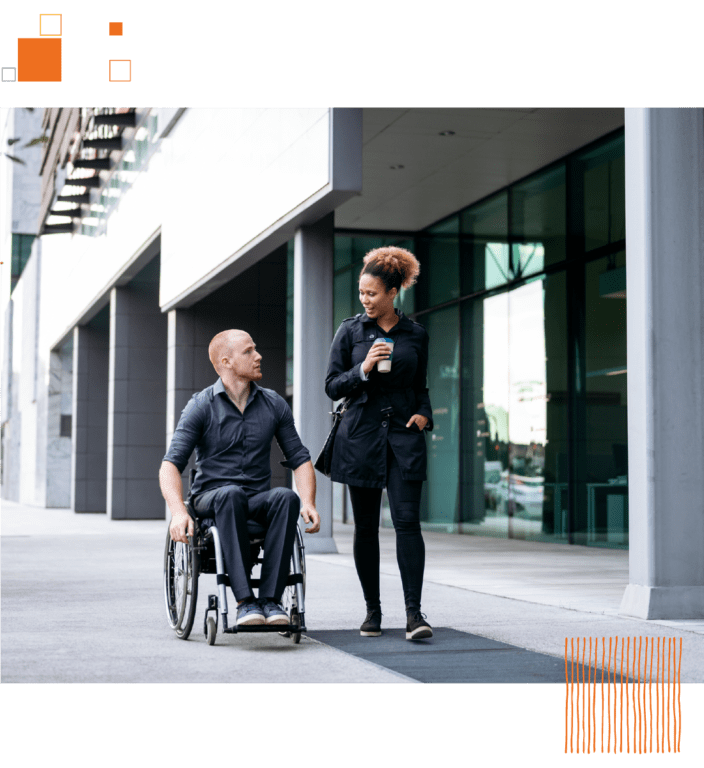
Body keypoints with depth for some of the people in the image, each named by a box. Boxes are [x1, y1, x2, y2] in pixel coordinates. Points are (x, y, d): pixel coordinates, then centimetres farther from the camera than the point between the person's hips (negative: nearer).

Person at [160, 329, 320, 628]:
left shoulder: (274, 405, 9)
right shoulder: (201, 406, -3)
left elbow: (300, 459, 11)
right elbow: (171, 464, -10)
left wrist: (308, 503, -8)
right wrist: (178, 511, -29)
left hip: (258, 499, 3)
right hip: (211, 499, -3)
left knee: (286, 497, -31)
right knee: (232, 494, -38)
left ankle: (271, 600, -35)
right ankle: (245, 601, -40)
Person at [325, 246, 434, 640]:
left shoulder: (416, 334, 7)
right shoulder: (351, 330, 3)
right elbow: (332, 386, 3)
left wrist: (424, 414, -1)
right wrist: (364, 368, -13)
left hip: (404, 435, 0)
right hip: (362, 434, 0)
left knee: (408, 520, -11)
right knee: (366, 526, 5)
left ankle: (414, 611, -12)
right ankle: (373, 609, 16)